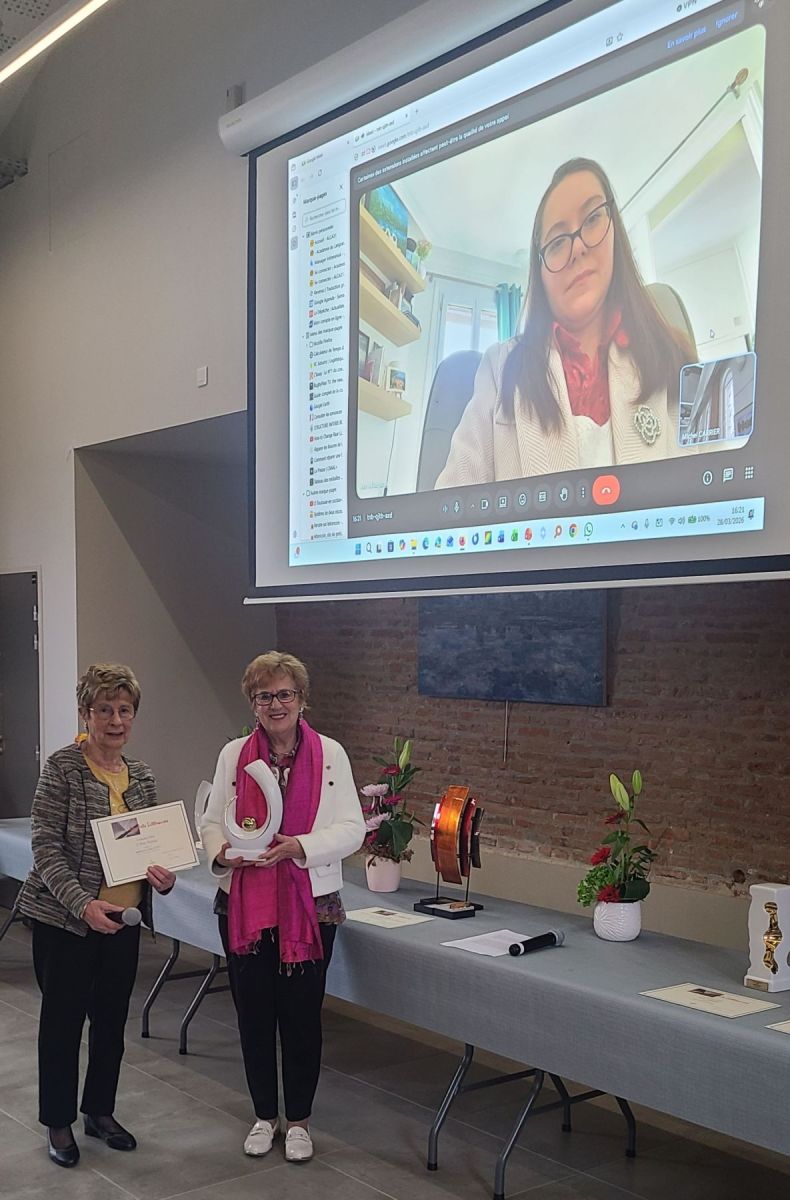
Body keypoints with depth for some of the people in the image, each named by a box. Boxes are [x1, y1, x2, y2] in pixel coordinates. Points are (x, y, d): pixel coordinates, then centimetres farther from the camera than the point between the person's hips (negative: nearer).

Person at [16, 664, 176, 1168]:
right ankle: (59, 1123, 23)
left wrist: (163, 874, -7)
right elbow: (46, 846, -15)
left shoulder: (142, 776, 6)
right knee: (63, 1019, 6)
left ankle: (100, 1111, 33)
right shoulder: (62, 767, -12)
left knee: (112, 1018, 15)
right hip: (65, 918, -5)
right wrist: (82, 902, -25)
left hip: (124, 918, 6)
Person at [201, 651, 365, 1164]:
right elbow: (212, 821, 7)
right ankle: (265, 1115, 30)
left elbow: (352, 829, -5)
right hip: (244, 904, 2)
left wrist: (299, 845, -21)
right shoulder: (234, 754, 3)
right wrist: (222, 851, -16)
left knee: (302, 1015, 6)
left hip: (309, 905, -2)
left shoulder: (331, 754, -3)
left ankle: (299, 1119, 25)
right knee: (254, 1013, 11)